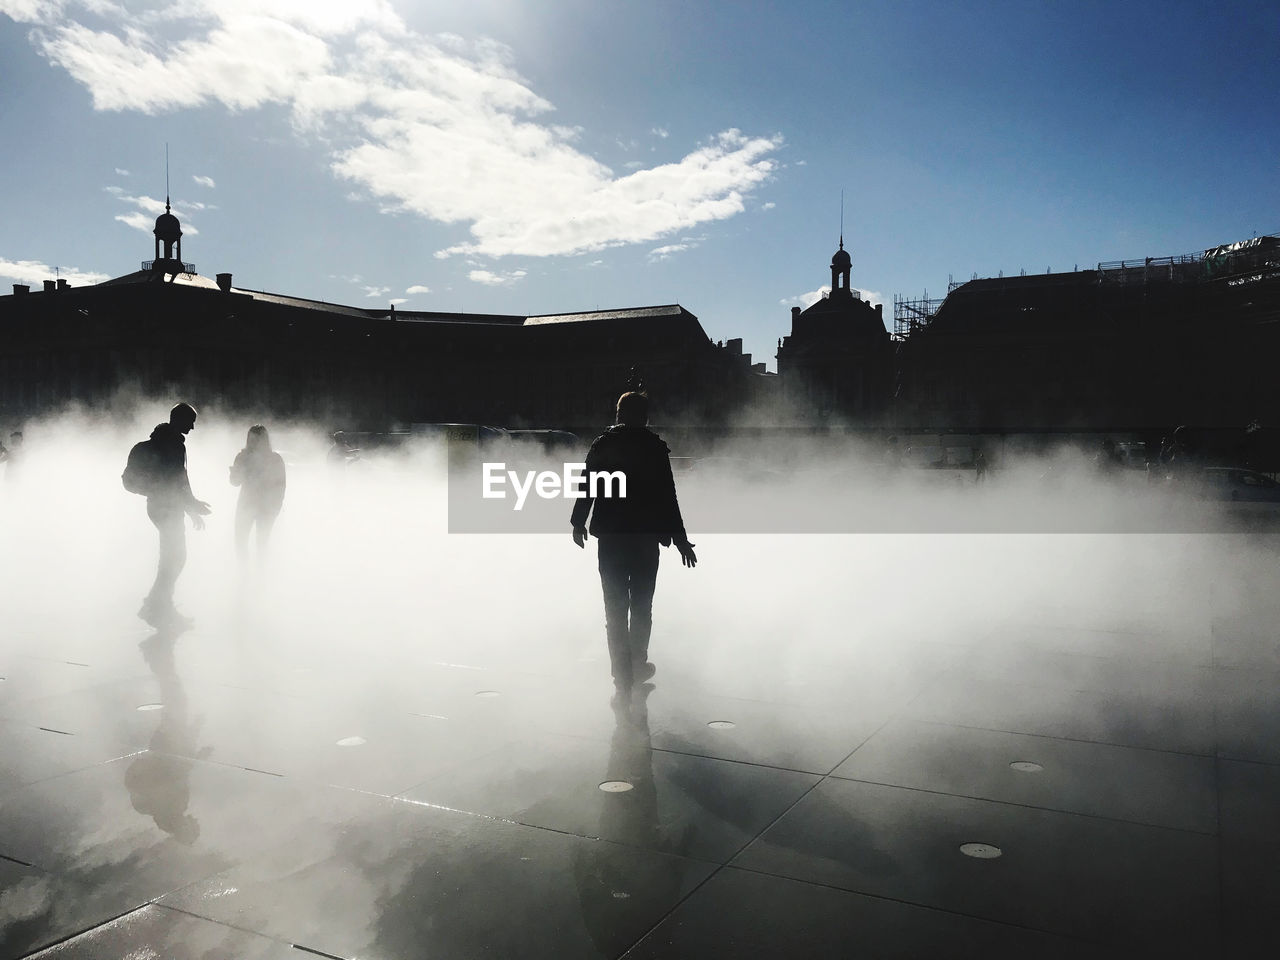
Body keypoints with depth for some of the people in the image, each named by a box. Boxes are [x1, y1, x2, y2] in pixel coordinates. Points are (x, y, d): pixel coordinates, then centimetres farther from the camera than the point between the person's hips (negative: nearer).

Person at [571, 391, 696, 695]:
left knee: (615, 608, 6)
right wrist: (679, 538, -2)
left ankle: (623, 678, 6)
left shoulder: (603, 444, 2)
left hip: (610, 536, 1)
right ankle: (638, 665, 27)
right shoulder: (656, 447, -5)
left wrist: (578, 523, 16)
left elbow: (587, 487, 3)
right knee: (641, 605, 16)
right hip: (646, 536, -1)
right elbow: (668, 496, -7)